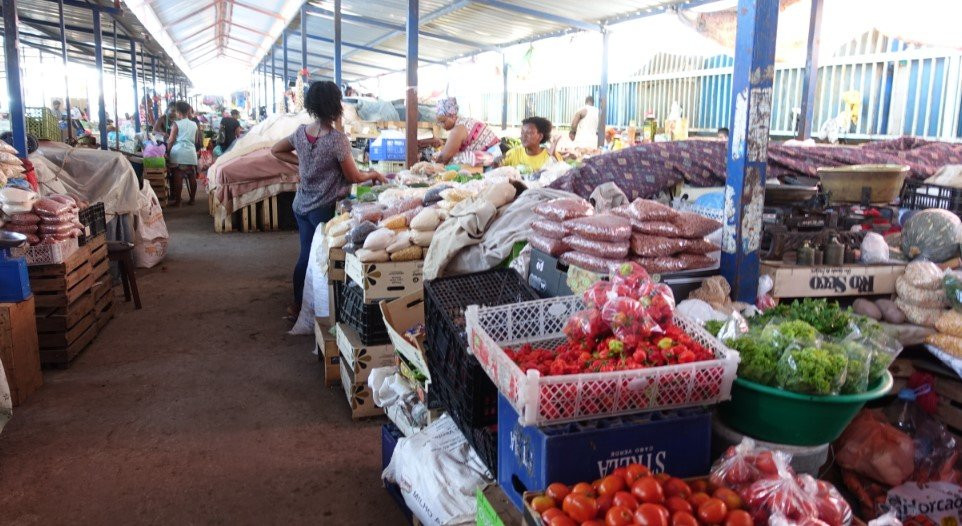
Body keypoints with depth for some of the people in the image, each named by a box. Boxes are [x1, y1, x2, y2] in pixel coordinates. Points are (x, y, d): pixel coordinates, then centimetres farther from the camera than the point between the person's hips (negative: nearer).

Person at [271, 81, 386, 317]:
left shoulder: (301, 131, -1)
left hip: (301, 204, 6)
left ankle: (298, 304, 28)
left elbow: (276, 150, 15)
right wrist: (374, 175, 6)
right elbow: (354, 177, -12)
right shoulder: (338, 139, -21)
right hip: (324, 208, -6)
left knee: (306, 254, 17)